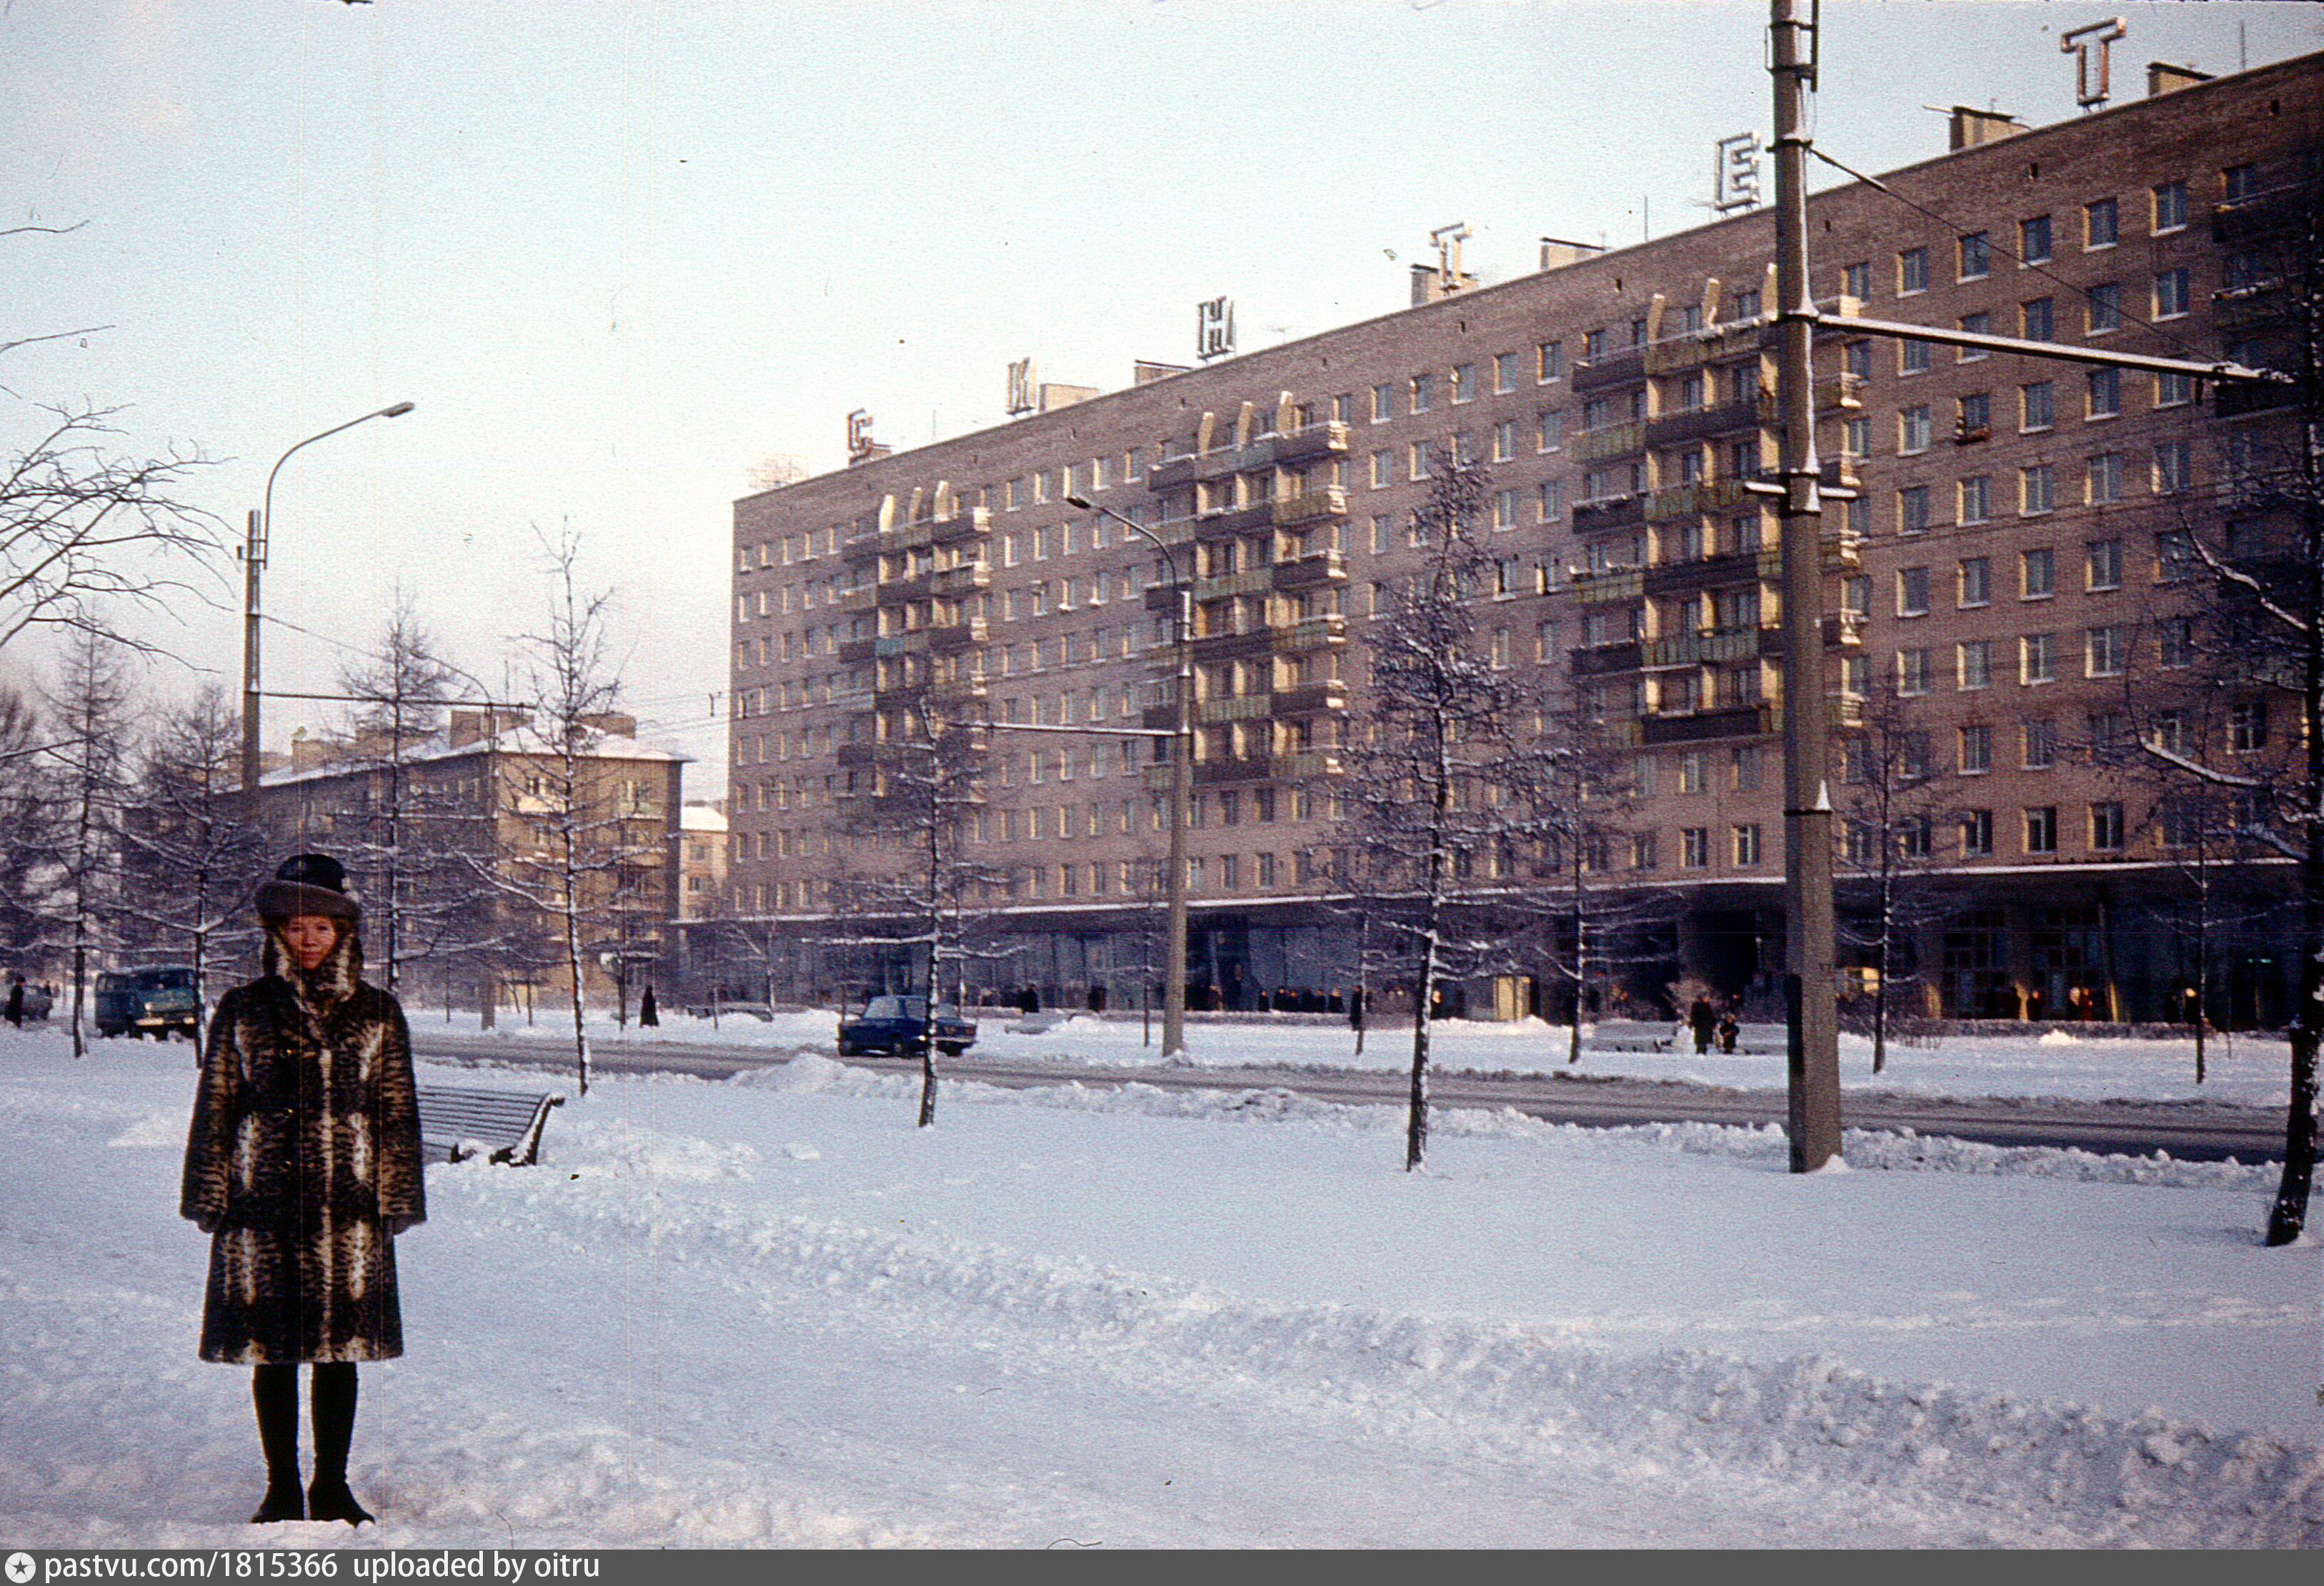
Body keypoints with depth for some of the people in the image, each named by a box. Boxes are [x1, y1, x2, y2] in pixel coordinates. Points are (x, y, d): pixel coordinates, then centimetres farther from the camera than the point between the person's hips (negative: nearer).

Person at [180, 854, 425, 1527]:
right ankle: (282, 1489, 16)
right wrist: (212, 1197, 1)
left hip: (348, 1203, 0)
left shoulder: (375, 1013, 6)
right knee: (270, 1351, 4)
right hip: (262, 1202, 0)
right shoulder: (244, 1009, 5)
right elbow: (215, 1107, 7)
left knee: (341, 1347, 4)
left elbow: (397, 1113, 7)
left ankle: (332, 1486, 17)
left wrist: (394, 1199, 3)